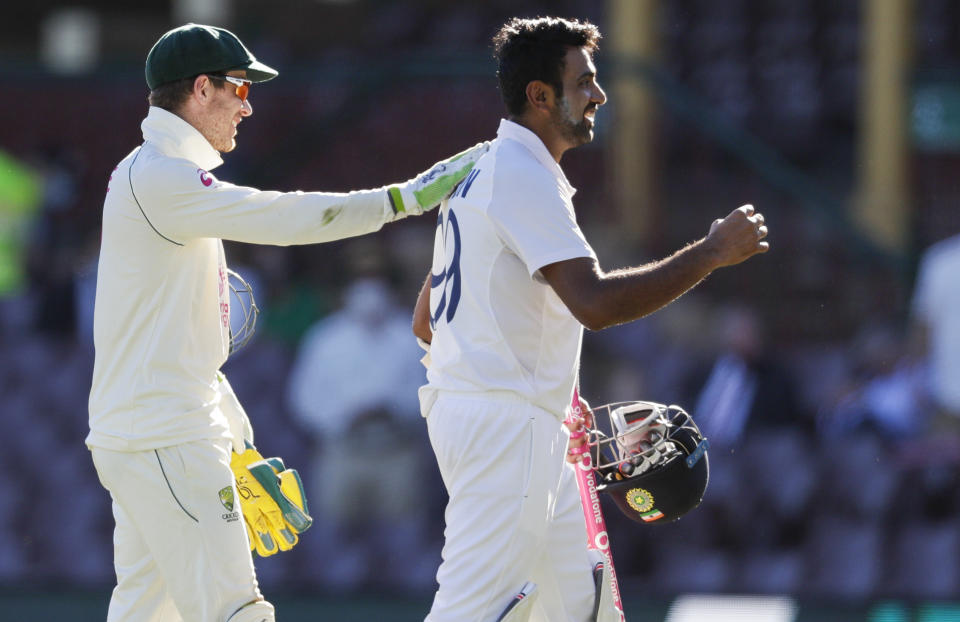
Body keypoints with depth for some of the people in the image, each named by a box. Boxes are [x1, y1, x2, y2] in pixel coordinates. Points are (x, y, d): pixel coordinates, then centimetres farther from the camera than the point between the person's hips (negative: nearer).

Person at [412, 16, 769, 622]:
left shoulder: (485, 172, 19)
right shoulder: (522, 177, -14)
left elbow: (425, 320, 23)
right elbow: (594, 302, -26)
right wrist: (712, 252, -20)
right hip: (503, 426, -11)